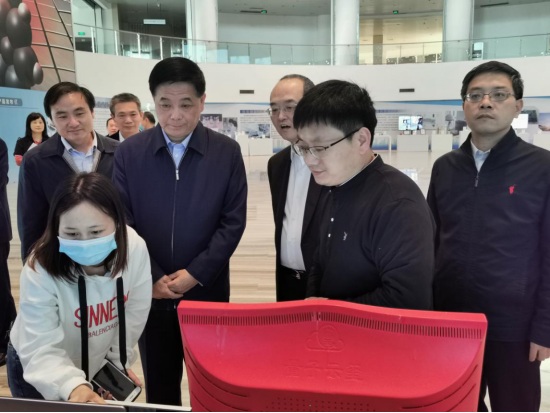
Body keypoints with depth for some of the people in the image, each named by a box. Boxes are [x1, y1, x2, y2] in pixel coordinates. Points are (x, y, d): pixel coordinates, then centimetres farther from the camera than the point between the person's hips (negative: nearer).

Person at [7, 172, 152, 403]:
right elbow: (40, 350, -36)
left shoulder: (135, 249, -25)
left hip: (100, 364, 3)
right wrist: (72, 387, -54)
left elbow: (134, 312, -9)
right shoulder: (40, 271, -33)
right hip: (39, 375, -3)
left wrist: (118, 359, 1)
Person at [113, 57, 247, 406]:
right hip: (150, 291, 1)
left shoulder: (227, 152, -5)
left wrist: (196, 274, -12)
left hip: (208, 289, -1)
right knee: (158, 383, 16)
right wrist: (152, 278, -9)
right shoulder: (129, 153, -3)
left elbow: (233, 221, -6)